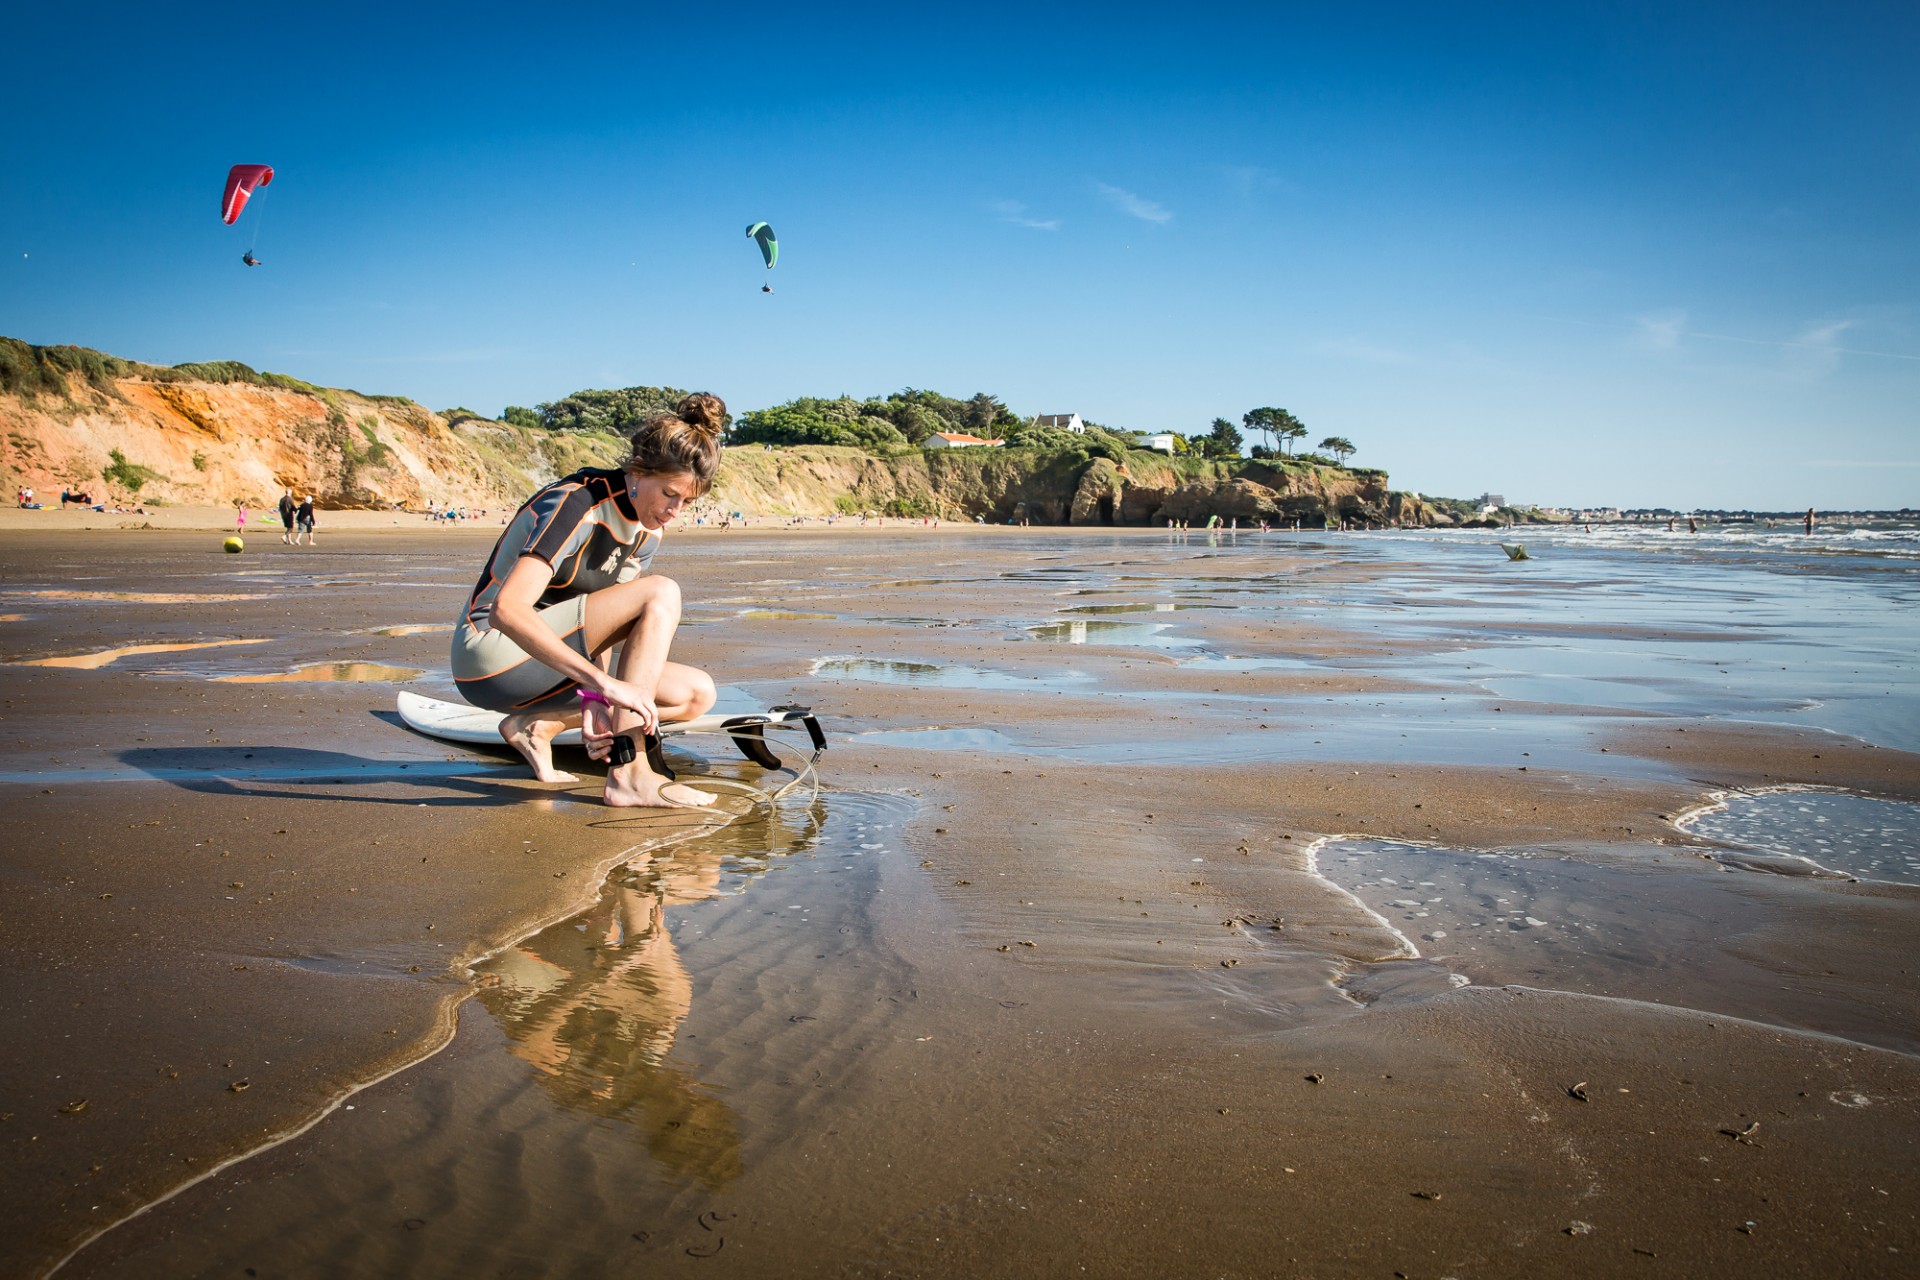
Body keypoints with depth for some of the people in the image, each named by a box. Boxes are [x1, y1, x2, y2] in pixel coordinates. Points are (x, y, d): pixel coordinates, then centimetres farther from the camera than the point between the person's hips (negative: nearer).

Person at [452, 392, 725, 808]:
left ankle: (537, 724, -4)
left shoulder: (649, 530, 3)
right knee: (660, 593, -24)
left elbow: (607, 622, 1)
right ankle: (628, 775, -28)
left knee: (697, 693, -2)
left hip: (544, 658, 8)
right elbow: (506, 611, -34)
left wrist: (594, 699, -17)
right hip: (493, 656, -8)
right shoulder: (575, 505, -22)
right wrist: (605, 683, -40)